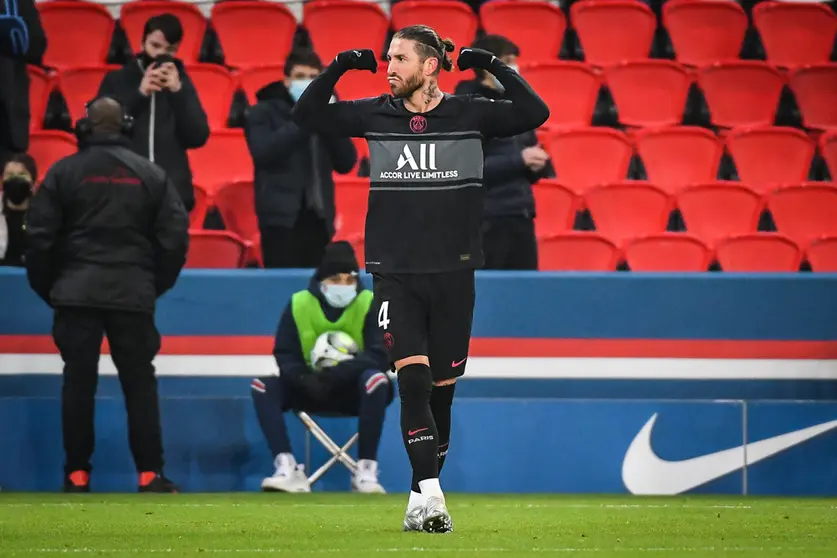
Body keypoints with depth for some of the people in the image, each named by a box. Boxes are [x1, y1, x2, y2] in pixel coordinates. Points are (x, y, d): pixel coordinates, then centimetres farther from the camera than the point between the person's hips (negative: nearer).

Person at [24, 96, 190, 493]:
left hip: (77, 293, -1)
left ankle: (77, 474, 2)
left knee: (78, 382, 3)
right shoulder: (150, 174, 5)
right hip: (133, 293, 1)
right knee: (140, 382, 4)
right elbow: (175, 235, 3)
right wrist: (156, 285, 15)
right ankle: (150, 474, -2)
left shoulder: (64, 172, -1)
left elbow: (39, 236, -2)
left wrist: (47, 289, 10)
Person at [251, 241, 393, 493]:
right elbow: (284, 356, -3)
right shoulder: (298, 304, -2)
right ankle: (288, 469, -32)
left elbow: (380, 357, -18)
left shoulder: (369, 304, -9)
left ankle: (366, 470, -34)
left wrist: (338, 374, -34)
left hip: (354, 390, -3)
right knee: (263, 386, -21)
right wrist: (303, 379, -27)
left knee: (376, 379, -36)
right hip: (311, 389, 3)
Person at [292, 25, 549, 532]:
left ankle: (420, 501, 19)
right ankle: (430, 497, -20)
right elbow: (308, 115, 7)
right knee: (413, 380, -16)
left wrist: (494, 66, -11)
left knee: (441, 391, 6)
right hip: (395, 275, 0)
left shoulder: (470, 114, -1)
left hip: (453, 275, 0)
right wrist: (338, 68, -4)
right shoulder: (375, 115, 3)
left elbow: (534, 113, -9)